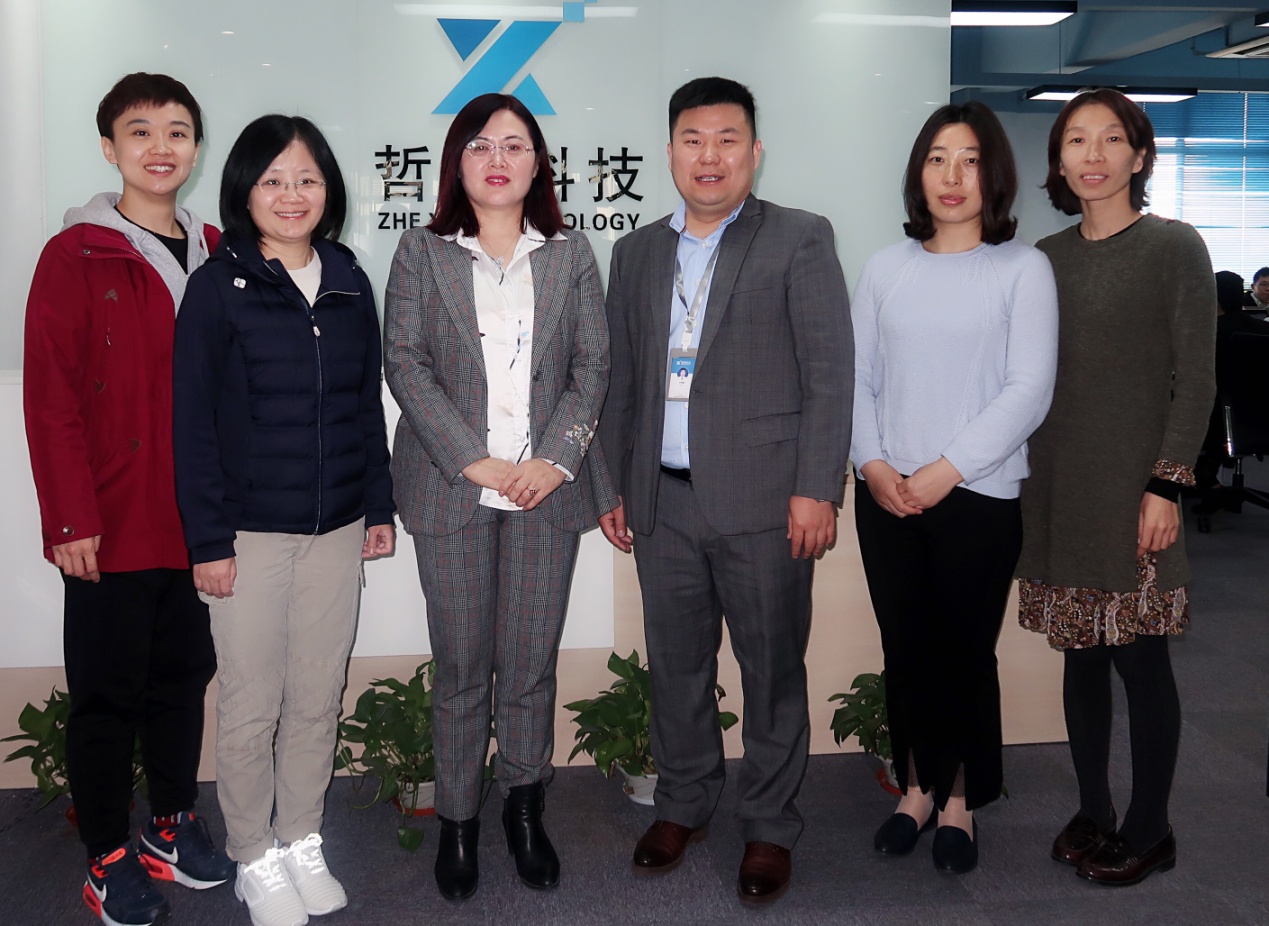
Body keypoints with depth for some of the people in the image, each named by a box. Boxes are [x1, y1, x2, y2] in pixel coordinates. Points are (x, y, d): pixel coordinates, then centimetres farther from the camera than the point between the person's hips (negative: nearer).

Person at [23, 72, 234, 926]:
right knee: (108, 693, 6)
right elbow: (51, 399, -9)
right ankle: (109, 856, 21)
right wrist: (70, 519, -13)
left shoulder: (217, 257, 9)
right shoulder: (75, 258, -6)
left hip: (197, 520, 5)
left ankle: (172, 823, 32)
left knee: (183, 675, 15)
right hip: (112, 526, -4)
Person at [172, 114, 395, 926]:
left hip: (337, 529, 4)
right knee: (252, 707, 5)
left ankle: (304, 844, 29)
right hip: (251, 534, -4)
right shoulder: (218, 287, -6)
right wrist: (208, 538, -10)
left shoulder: (350, 282, 7)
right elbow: (194, 421, -7)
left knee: (319, 700, 12)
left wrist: (380, 505, 10)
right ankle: (256, 859, 23)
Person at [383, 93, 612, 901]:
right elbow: (406, 362, -2)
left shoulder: (570, 256, 10)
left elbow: (592, 364, 5)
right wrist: (473, 460, -12)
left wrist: (557, 458, -9)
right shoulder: (422, 253, 5)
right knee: (461, 666, 6)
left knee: (532, 663, 6)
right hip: (453, 491, -1)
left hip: (546, 489, 1)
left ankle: (526, 810, 24)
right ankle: (458, 820, 21)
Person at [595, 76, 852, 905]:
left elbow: (829, 373, -6)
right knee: (676, 664, 14)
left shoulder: (800, 241, 0)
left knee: (772, 669, 5)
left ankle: (770, 828, 21)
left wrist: (817, 488, -12)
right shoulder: (637, 253, 14)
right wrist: (614, 485, 14)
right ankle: (684, 804, 32)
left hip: (761, 498, -4)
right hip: (663, 501, 5)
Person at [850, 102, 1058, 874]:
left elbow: (1028, 392, -10)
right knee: (905, 649, 12)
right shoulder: (887, 267, 7)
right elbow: (856, 376, 7)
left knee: (966, 652, 7)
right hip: (886, 498, 3)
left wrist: (942, 473, -13)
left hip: (978, 499, -3)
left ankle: (961, 799, 26)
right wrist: (872, 463, -8)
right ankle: (919, 786, 29)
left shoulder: (1023, 268, -3)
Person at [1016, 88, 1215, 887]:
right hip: (1058, 484, 5)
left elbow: (1196, 380, -6)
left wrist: (1166, 486, -13)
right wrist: (1024, 478, 8)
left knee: (1140, 659, 1)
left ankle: (1149, 830, 15)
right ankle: (1094, 812, 24)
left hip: (1132, 485, -5)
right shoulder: (1046, 257, 11)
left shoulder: (1174, 248, -3)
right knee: (1081, 655, 11)